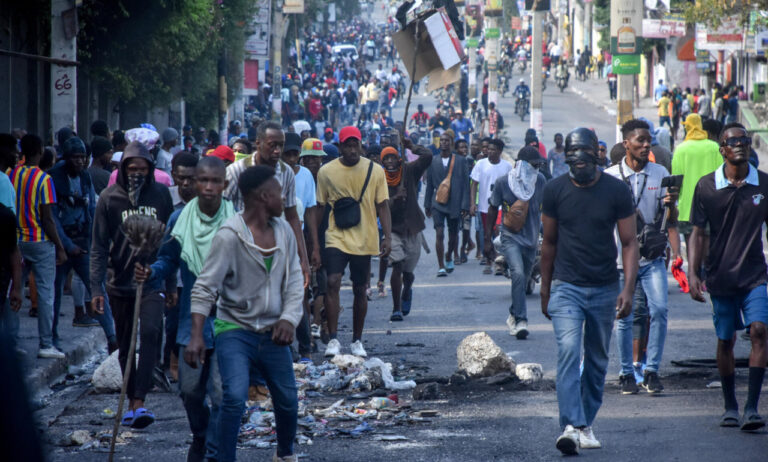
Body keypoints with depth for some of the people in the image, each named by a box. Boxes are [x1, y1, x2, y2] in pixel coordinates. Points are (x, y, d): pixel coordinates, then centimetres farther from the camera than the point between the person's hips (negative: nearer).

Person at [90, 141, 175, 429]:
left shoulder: (161, 194, 3)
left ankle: (139, 402, -24)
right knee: (125, 347, 9)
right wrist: (96, 287, -8)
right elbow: (99, 245, 0)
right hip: (120, 283, 1)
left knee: (150, 333, -20)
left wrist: (171, 284, 8)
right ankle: (132, 402, 22)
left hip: (152, 280, -1)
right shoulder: (109, 198, -1)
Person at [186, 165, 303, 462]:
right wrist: (196, 335, -24)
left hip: (272, 333, 6)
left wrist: (289, 318, -9)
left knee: (288, 401, 13)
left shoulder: (284, 231, 3)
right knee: (234, 398, -22)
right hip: (234, 329, -6)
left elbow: (294, 281, 8)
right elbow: (205, 287, -16)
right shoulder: (229, 236, -17)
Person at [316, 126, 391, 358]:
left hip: (365, 240, 1)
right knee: (332, 283, -18)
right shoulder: (326, 171, -1)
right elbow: (320, 207, 6)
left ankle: (357, 341, 21)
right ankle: (333, 339, -15)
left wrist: (387, 236, -5)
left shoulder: (375, 171, 1)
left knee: (360, 291, 8)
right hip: (337, 237, -1)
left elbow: (382, 206, 4)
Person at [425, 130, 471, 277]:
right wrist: (427, 205, 9)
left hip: (454, 203, 0)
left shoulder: (461, 161, 0)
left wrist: (464, 205, -5)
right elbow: (429, 185, 11)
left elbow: (465, 184, 0)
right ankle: (441, 266, -10)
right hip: (438, 203, 0)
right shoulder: (433, 161, 5)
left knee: (453, 234, 11)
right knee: (439, 234, -12)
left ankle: (449, 256, 40)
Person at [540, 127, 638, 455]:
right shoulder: (555, 190, -1)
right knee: (569, 352, -17)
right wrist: (545, 291, 13)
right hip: (567, 287, -1)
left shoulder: (616, 191, -4)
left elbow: (629, 243, -1)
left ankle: (586, 422, 24)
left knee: (597, 360, 10)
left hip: (605, 289, 1)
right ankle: (572, 426, -25)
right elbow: (549, 243, 9)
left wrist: (628, 289, -11)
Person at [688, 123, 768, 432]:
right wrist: (693, 273, -6)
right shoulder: (706, 186, -1)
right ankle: (730, 406, 23)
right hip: (720, 276, 0)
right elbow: (698, 234, 3)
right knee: (725, 341, 7)